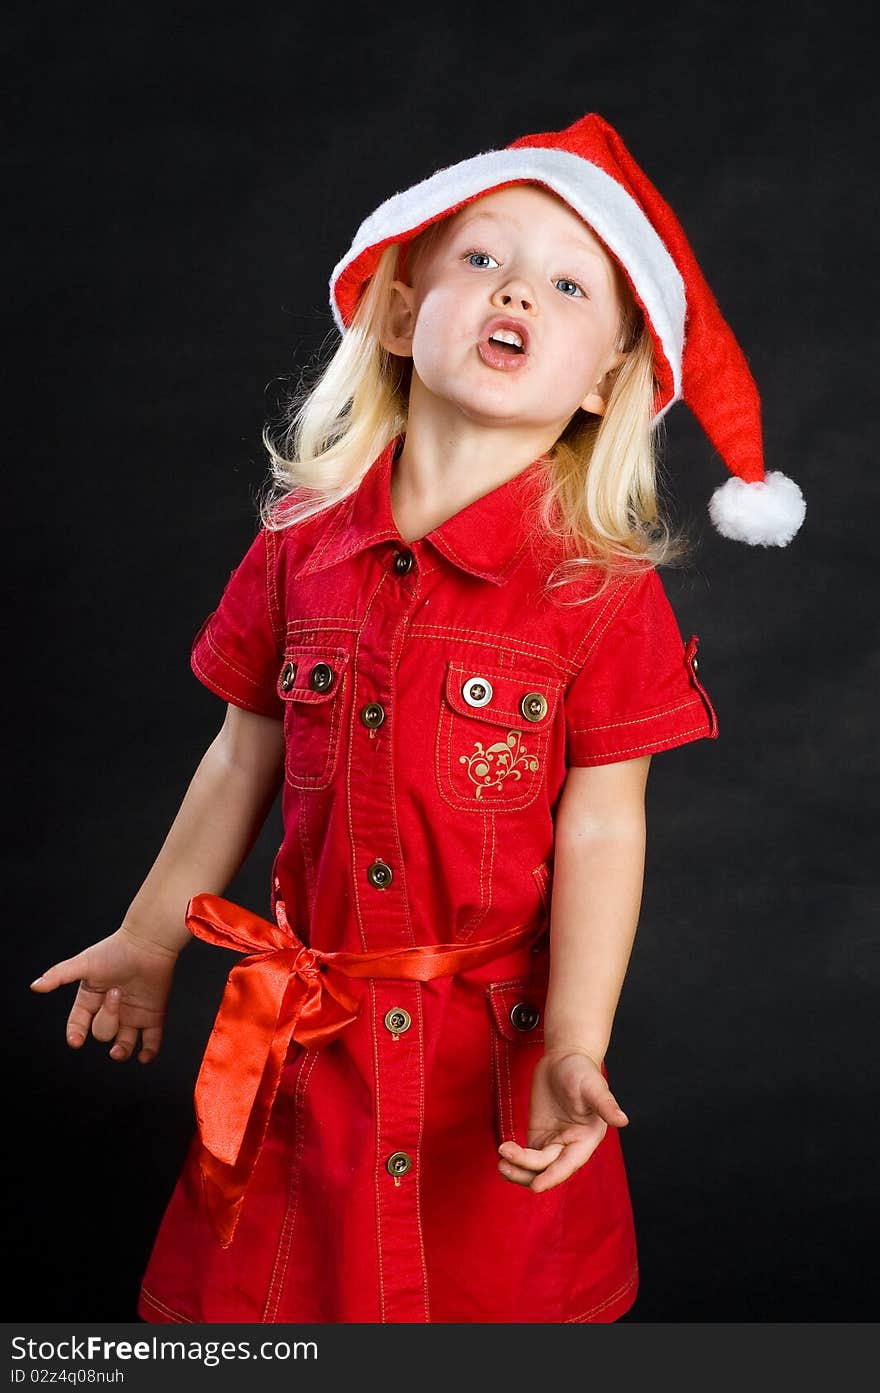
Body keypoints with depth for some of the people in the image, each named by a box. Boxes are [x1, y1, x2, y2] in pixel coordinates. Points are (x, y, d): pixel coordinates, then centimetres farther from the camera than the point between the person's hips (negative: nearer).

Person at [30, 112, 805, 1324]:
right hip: (310, 1041, 3)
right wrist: (149, 937, 14)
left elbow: (601, 831, -11)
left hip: (498, 1042, -2)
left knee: (498, 1280, 14)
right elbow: (244, 761, 6)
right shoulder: (299, 550, -4)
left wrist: (572, 1048, -17)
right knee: (259, 1279, 16)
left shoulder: (604, 592, -12)